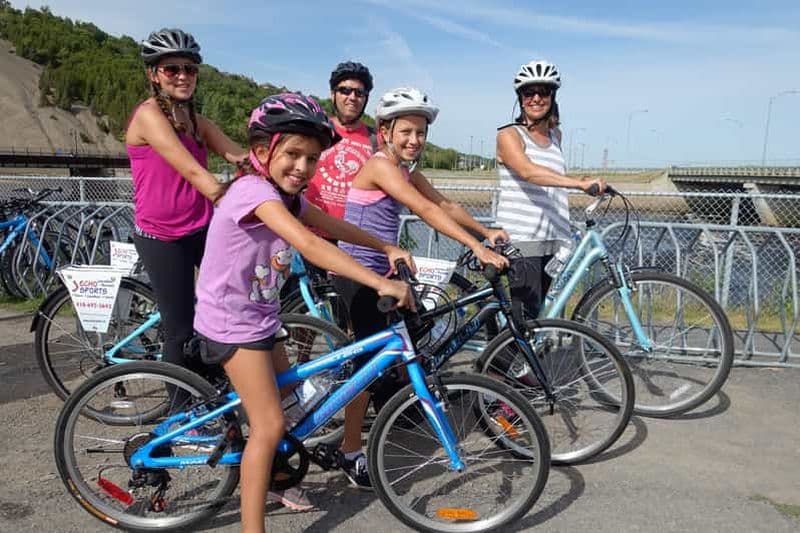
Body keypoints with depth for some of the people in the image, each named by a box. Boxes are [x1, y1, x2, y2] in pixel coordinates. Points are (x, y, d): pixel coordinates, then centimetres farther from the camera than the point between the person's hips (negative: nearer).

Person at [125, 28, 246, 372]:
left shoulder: (197, 122, 11)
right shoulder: (149, 114, -14)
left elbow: (240, 156, -3)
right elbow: (193, 172, -25)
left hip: (202, 229, 7)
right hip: (161, 237, -7)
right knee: (181, 331, 1)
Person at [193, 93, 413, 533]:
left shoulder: (287, 196, 3)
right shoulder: (254, 189, -27)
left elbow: (335, 228, 6)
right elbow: (309, 246, -39)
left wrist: (388, 249, -8)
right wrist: (381, 283, -42)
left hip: (260, 317, 9)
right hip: (230, 322, -9)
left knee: (287, 402, 22)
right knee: (269, 425, -9)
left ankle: (277, 485, 42)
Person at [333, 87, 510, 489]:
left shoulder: (406, 170, 11)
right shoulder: (380, 164, -17)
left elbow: (445, 205, 9)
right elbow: (426, 210, -27)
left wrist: (486, 232, -2)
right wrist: (476, 247, -31)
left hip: (379, 271, 9)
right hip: (357, 273, -9)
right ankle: (351, 454, 5)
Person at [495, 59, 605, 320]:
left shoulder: (556, 135, 16)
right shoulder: (509, 135, -5)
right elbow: (528, 171, -24)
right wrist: (580, 183, -34)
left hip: (555, 242, 7)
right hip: (521, 243, -7)